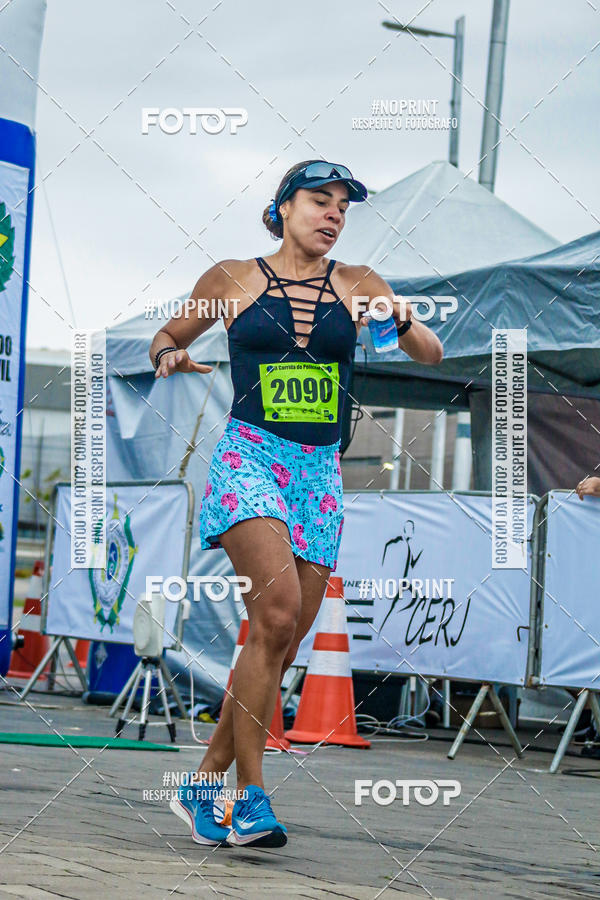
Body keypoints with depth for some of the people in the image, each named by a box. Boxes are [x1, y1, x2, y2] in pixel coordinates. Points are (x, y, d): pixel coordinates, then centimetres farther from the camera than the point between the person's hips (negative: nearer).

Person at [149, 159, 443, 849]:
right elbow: (169, 335, 20)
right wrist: (169, 356, -3)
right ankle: (249, 794, -20)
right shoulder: (232, 278, 7)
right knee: (278, 609, -24)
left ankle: (207, 783, 15)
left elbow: (431, 356, 11)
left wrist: (403, 320, -10)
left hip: (320, 471, 4)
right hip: (249, 456, -4)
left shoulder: (356, 284, 12)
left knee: (281, 643, 1)